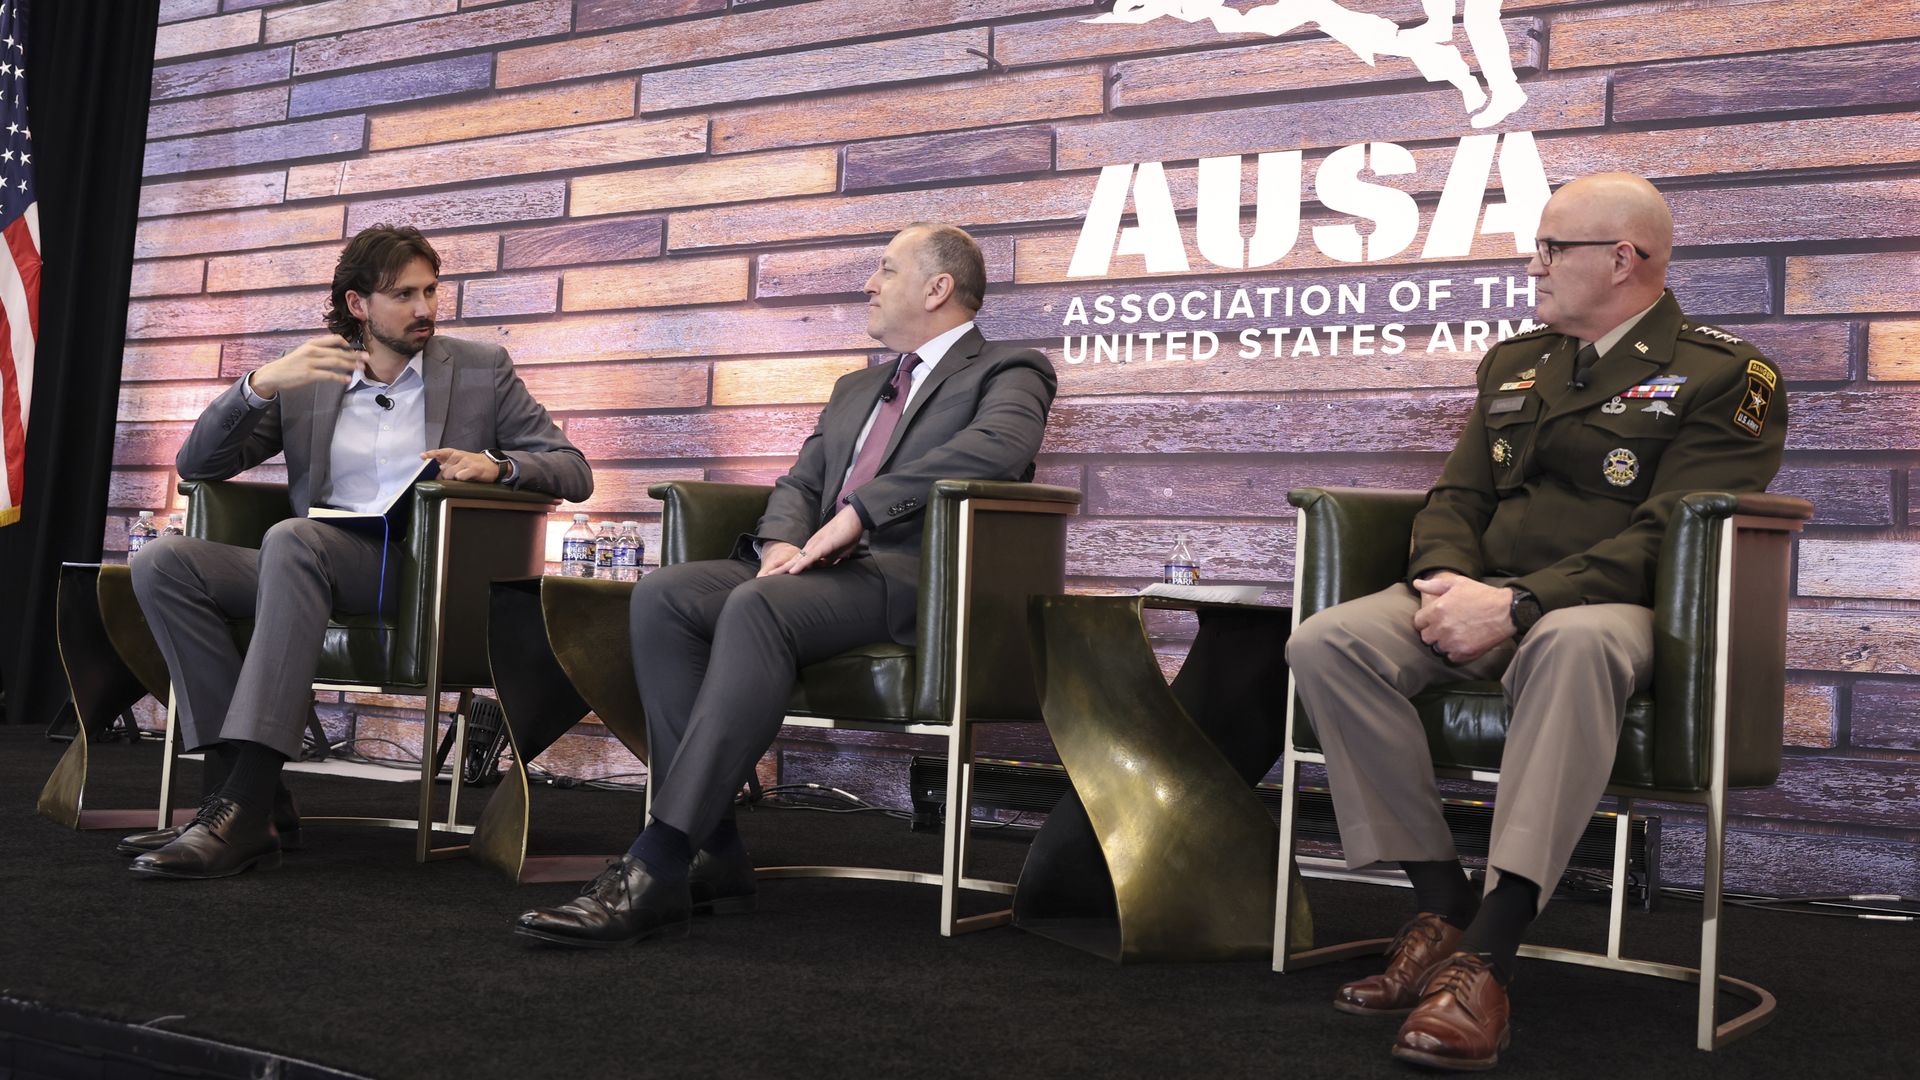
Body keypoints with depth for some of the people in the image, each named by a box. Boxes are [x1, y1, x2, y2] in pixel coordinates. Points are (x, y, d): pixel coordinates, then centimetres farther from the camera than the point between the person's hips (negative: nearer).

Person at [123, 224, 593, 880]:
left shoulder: (482, 370, 14)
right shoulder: (305, 380, 18)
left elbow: (574, 472, 10)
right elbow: (195, 465, 12)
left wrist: (499, 466, -12)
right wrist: (261, 383, -6)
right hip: (319, 571, 4)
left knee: (292, 539, -33)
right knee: (163, 562, -19)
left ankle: (245, 810, -39)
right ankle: (242, 788, -25)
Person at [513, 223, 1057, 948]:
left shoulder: (1009, 373, 6)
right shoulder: (856, 389, 32)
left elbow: (998, 446, -16)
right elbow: (800, 482, 25)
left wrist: (857, 512, -19)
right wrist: (784, 541, -1)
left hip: (912, 573, -7)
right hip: (822, 565, 8)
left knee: (757, 608, -35)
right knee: (663, 596, -19)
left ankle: (657, 869, -39)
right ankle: (713, 854, -22)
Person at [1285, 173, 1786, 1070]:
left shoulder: (1724, 374, 0)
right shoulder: (1511, 364, 22)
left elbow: (1670, 536, -12)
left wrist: (1517, 603, -23)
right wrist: (1447, 580, -7)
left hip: (1608, 605, -6)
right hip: (1480, 599, 6)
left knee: (1574, 645, -43)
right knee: (1325, 643, -23)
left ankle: (1488, 954, -42)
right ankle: (1441, 903, -19)